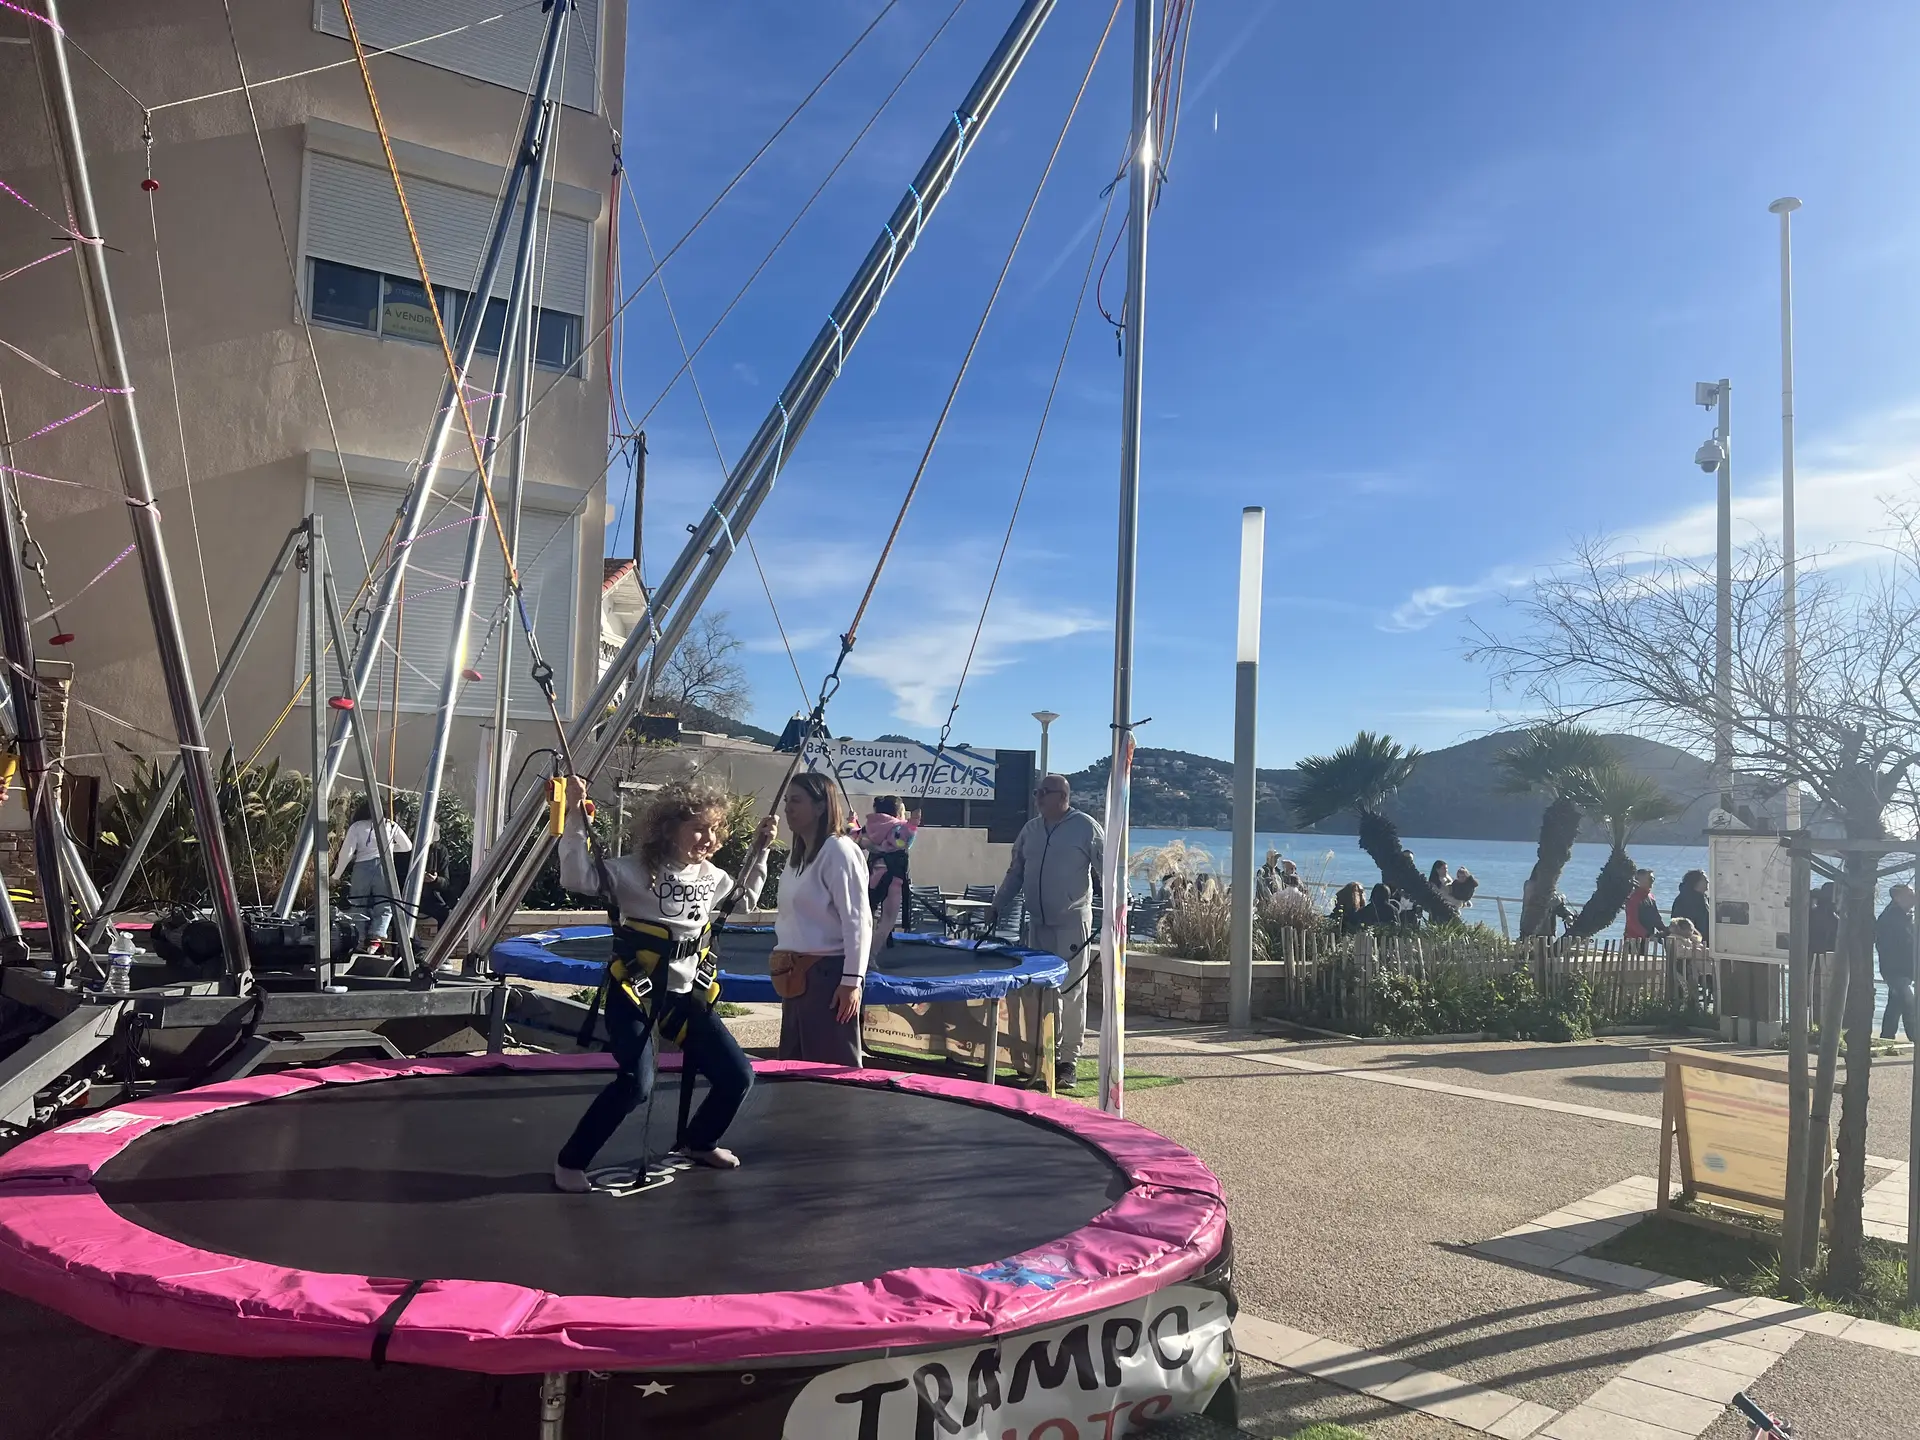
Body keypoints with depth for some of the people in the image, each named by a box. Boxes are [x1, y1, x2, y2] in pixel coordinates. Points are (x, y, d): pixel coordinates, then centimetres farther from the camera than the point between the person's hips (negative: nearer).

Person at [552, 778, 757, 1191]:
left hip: (686, 994, 6)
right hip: (635, 991, -6)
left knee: (737, 1076, 5)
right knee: (636, 1083, -24)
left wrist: (760, 853, 17)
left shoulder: (712, 876, 6)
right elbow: (579, 877, -25)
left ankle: (698, 1143, 33)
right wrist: (576, 819, -31)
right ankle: (570, 1162, -4)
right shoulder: (636, 869, -13)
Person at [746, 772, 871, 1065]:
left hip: (827, 972, -10)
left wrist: (852, 980, -20)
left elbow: (857, 920, -17)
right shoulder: (797, 854, 16)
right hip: (797, 975, 10)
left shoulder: (838, 850, -12)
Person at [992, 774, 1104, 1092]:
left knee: (1072, 993, -2)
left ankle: (1069, 1061, 5)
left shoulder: (1086, 827, -4)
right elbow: (1015, 872, 19)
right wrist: (997, 906, 16)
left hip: (1072, 925, -5)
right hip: (1037, 924, 5)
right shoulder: (1030, 829, 12)